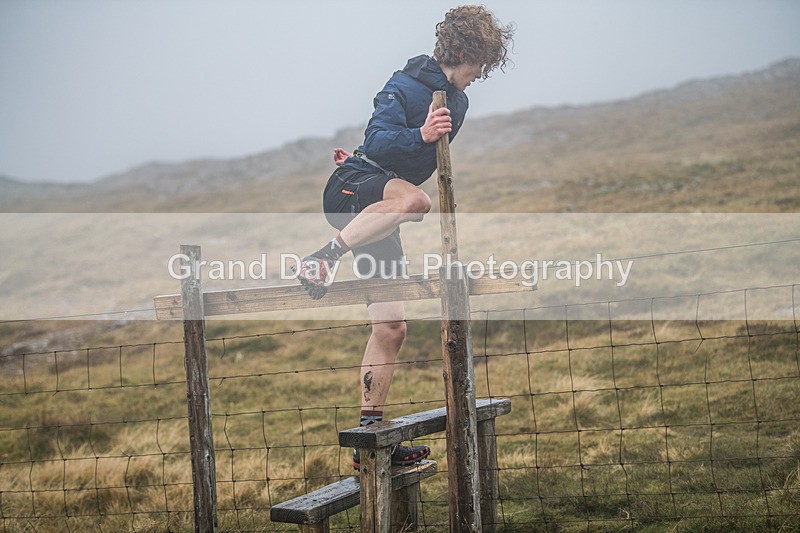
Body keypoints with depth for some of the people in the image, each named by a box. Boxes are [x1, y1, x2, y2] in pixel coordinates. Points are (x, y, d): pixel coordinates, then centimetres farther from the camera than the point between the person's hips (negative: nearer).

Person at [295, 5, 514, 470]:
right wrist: (421, 135, -37)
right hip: (350, 191, -8)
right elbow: (378, 140, -22)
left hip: (379, 214, 8)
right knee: (413, 199, -43)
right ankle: (322, 260, -36)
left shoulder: (458, 101, 16)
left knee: (392, 327, 2)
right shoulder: (409, 86, -10)